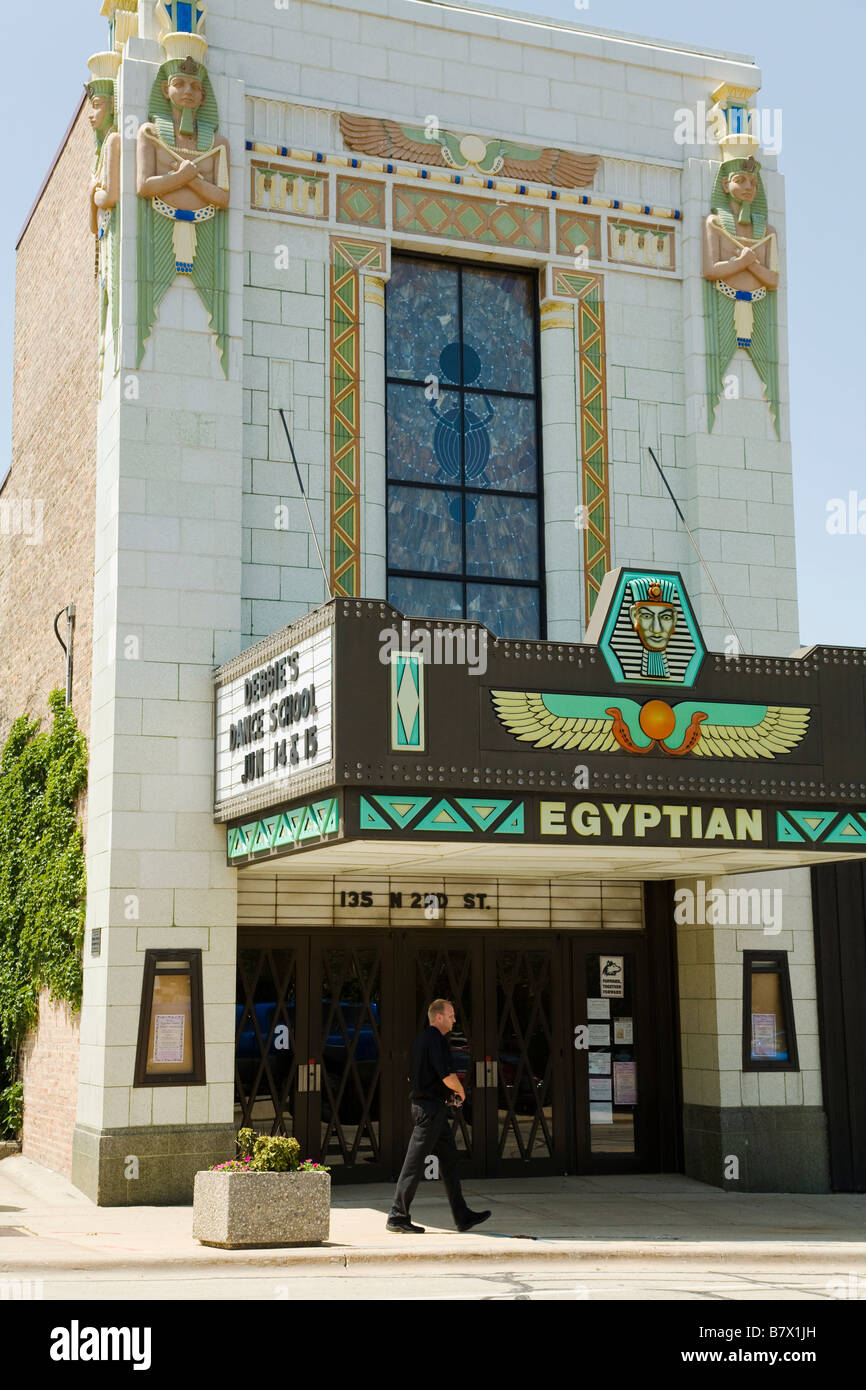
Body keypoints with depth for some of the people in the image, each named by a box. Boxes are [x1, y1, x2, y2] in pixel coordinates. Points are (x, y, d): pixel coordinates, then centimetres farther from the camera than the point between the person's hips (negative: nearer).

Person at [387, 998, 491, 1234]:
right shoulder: (435, 1040, -16)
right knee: (414, 1164, -4)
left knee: (449, 1159, 11)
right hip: (431, 1108, -10)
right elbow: (449, 1077, -23)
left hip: (426, 1106, 10)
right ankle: (397, 1218, 2)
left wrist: (447, 1093, 17)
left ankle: (462, 1216, 14)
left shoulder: (420, 1040, 16)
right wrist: (461, 1092, -2)